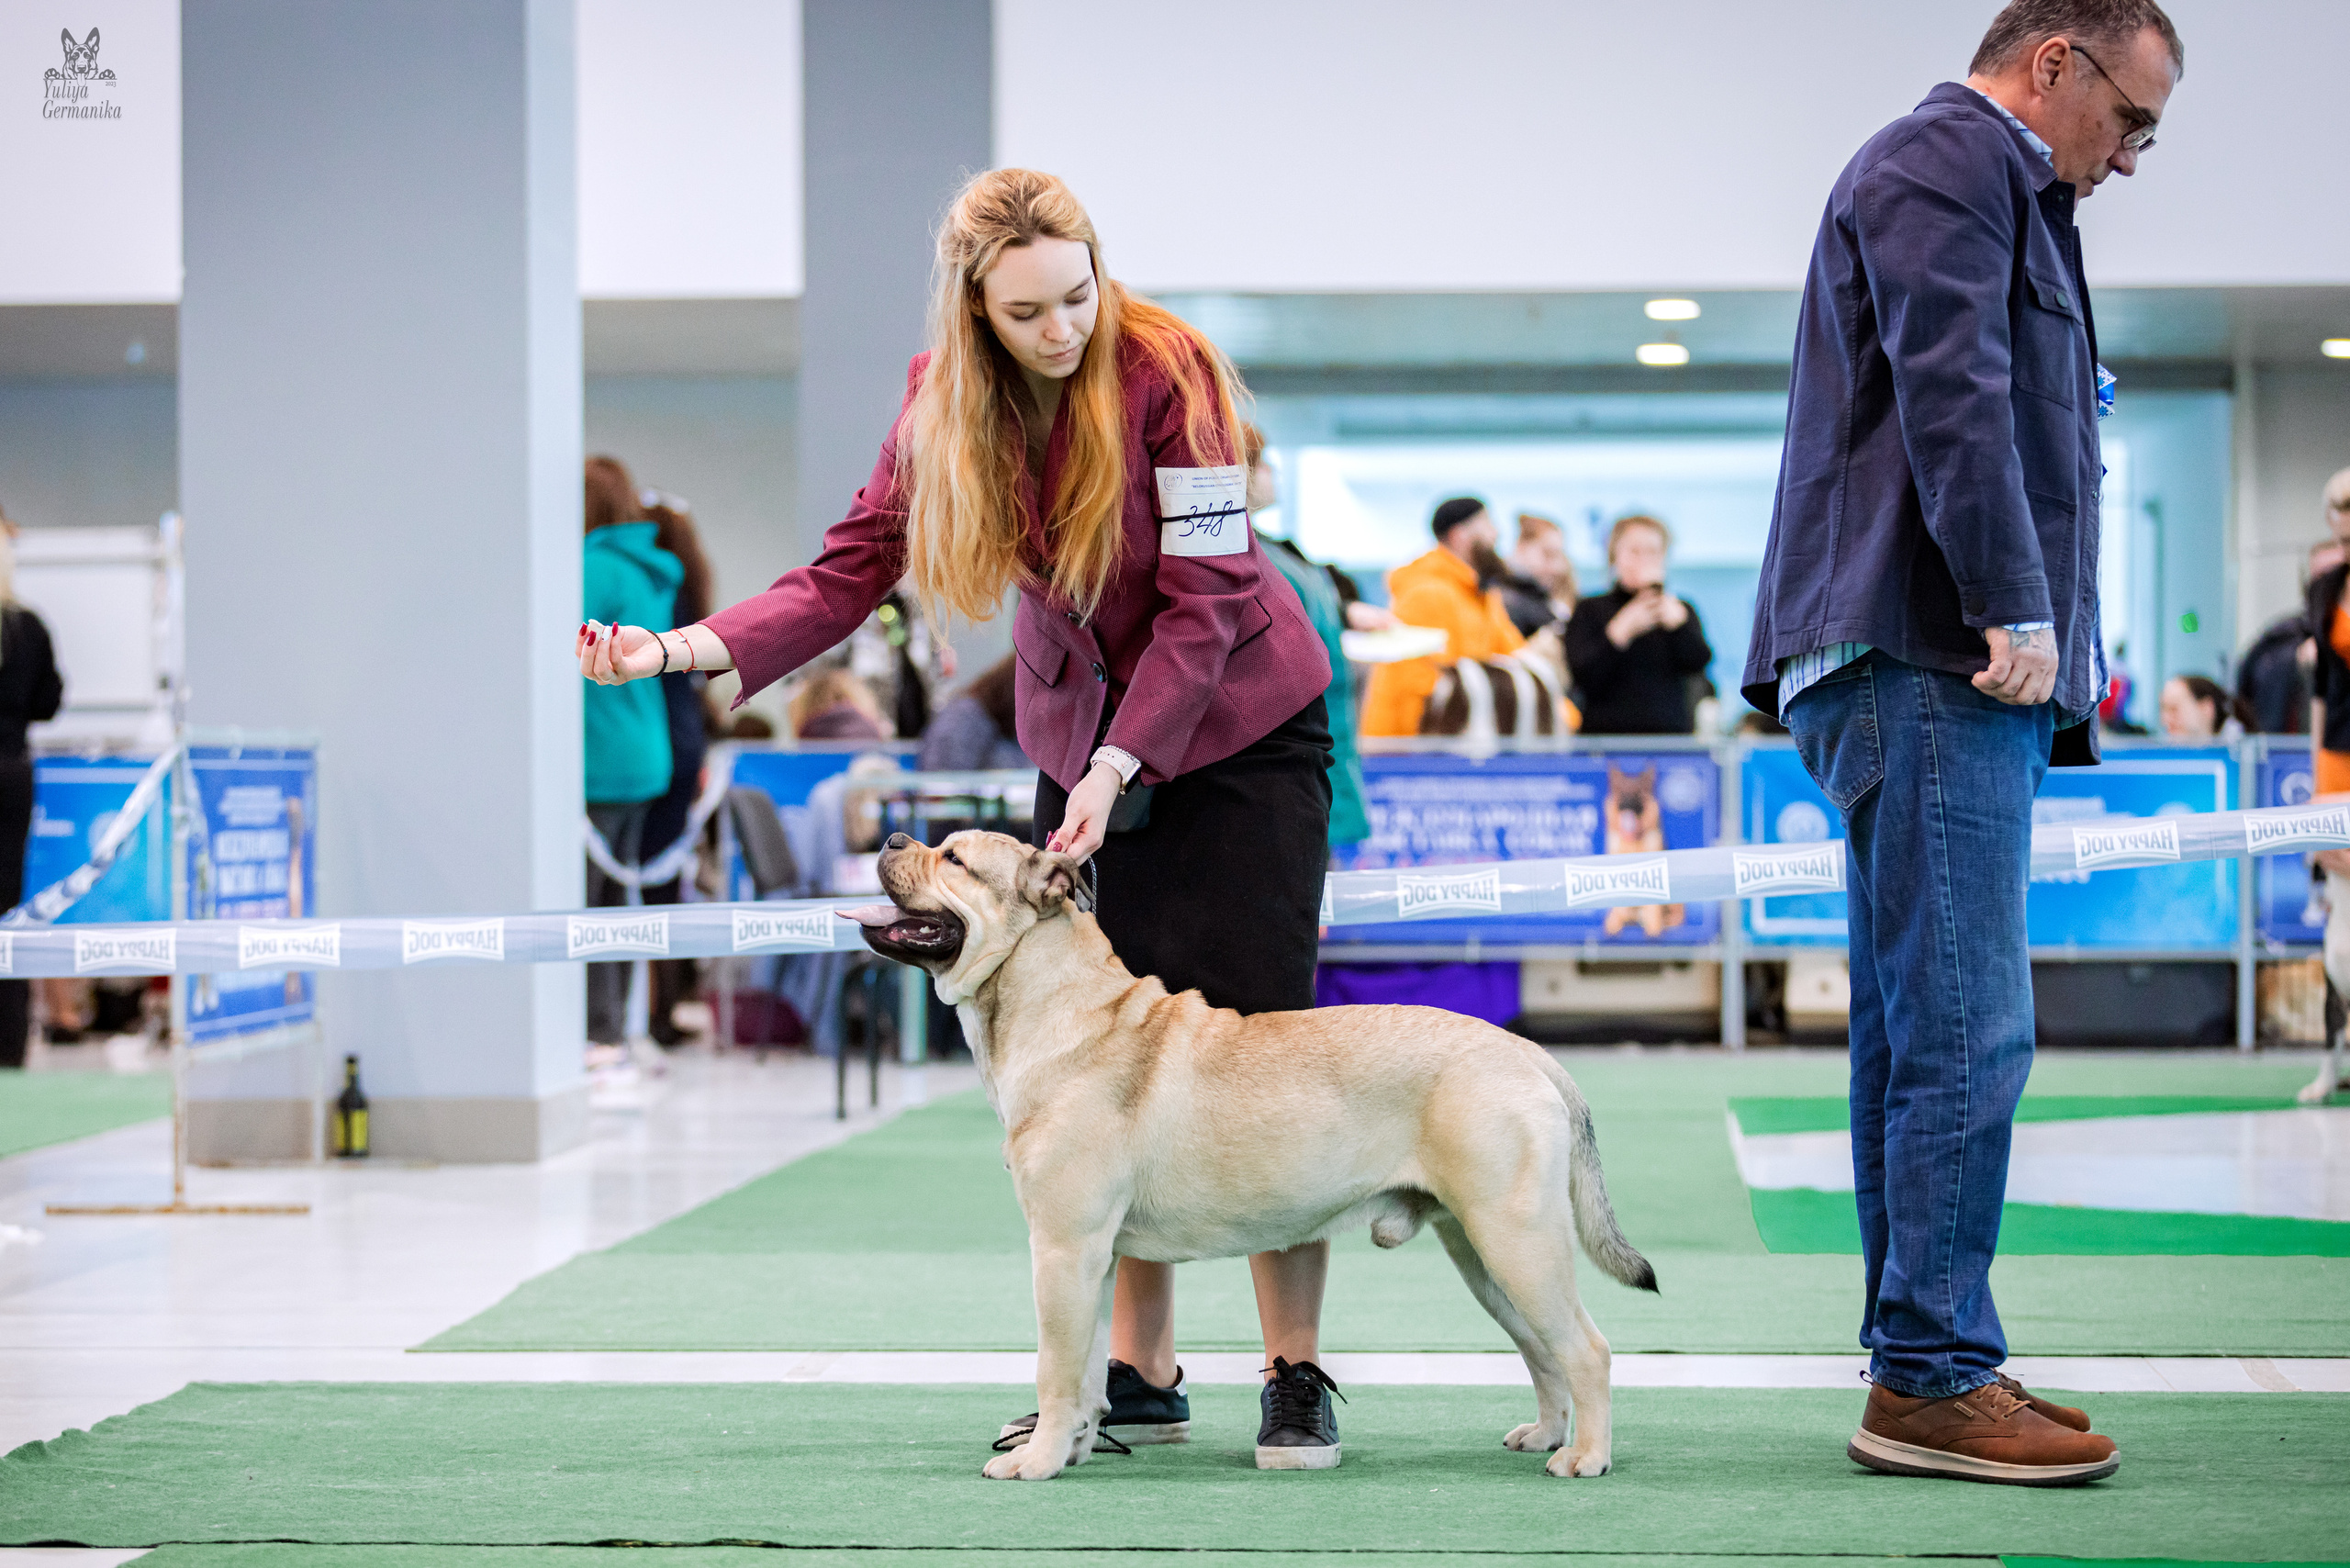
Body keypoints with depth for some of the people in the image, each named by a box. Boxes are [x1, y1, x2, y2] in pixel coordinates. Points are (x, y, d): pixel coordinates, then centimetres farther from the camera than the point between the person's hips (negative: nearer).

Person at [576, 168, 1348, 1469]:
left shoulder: (1165, 370, -22)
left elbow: (1203, 604, -20)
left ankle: (1297, 1378, -1)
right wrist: (681, 647, -24)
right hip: (1080, 738, 5)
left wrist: (1114, 771, -26)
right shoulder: (944, 398, -8)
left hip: (1238, 729, -4)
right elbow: (851, 571, -11)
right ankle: (1141, 1375, 9)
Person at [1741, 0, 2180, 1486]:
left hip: (1950, 672, 11)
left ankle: (1924, 1366, 14)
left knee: (1926, 1033, 10)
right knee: (1964, 1030, -11)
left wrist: (2035, 632, 17)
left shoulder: (1991, 185, 28)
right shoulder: (1945, 161, -4)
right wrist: (2019, 610, -19)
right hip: (1928, 663, -11)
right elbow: (1952, 394, -16)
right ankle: (1935, 1378, -8)